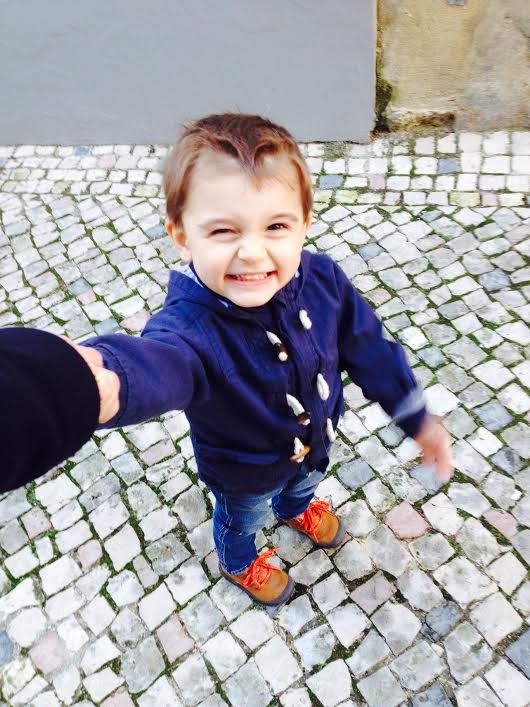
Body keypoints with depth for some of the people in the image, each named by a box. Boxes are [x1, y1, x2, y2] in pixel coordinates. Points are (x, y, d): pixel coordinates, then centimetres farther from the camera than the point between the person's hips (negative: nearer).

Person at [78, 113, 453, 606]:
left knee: (306, 481, 38)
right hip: (244, 468, -3)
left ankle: (296, 508, 75)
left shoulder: (321, 279, -28)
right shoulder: (192, 325, -44)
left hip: (316, 436, 4)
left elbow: (367, 348, -13)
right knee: (242, 517, 30)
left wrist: (417, 419, -6)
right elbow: (158, 362, -68)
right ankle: (239, 562, 67)